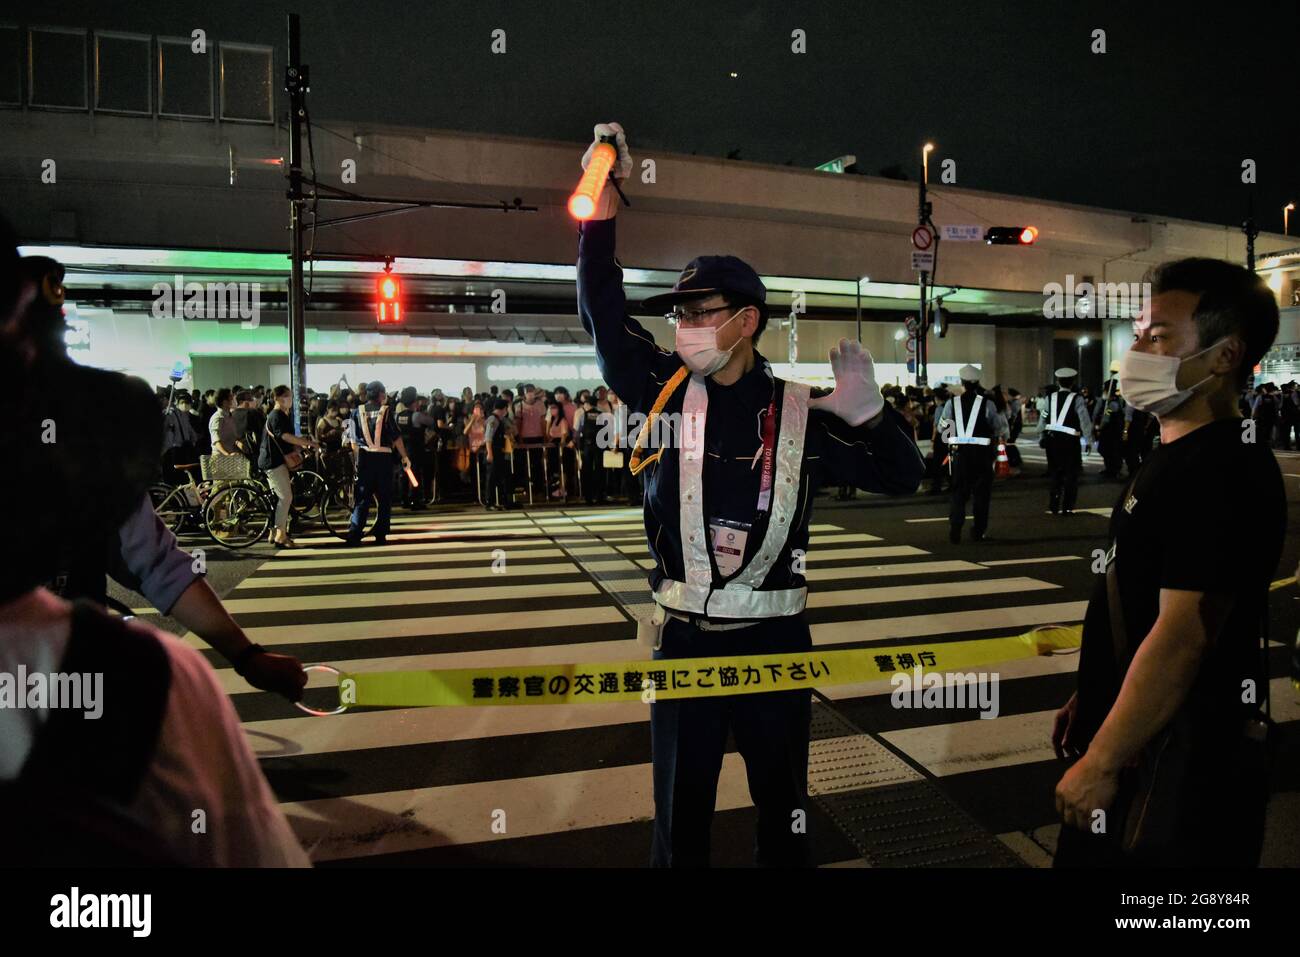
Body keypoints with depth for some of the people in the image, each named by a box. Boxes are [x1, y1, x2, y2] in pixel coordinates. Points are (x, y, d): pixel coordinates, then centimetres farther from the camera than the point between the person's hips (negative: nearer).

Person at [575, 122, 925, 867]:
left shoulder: (799, 414, -6)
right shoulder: (664, 394, -3)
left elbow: (902, 477, 0)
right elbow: (604, 311, -4)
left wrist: (869, 411, -19)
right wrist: (604, 191, -7)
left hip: (775, 641, 0)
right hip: (684, 640, 1)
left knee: (783, 806, 19)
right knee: (681, 814, 16)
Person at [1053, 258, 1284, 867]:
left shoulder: (1225, 474, -22)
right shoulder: (1178, 457, 9)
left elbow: (1182, 635, -26)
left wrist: (1101, 762, -22)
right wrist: (1090, 700, 16)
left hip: (1182, 760, -9)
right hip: (1139, 740, 9)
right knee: (1091, 855, 21)